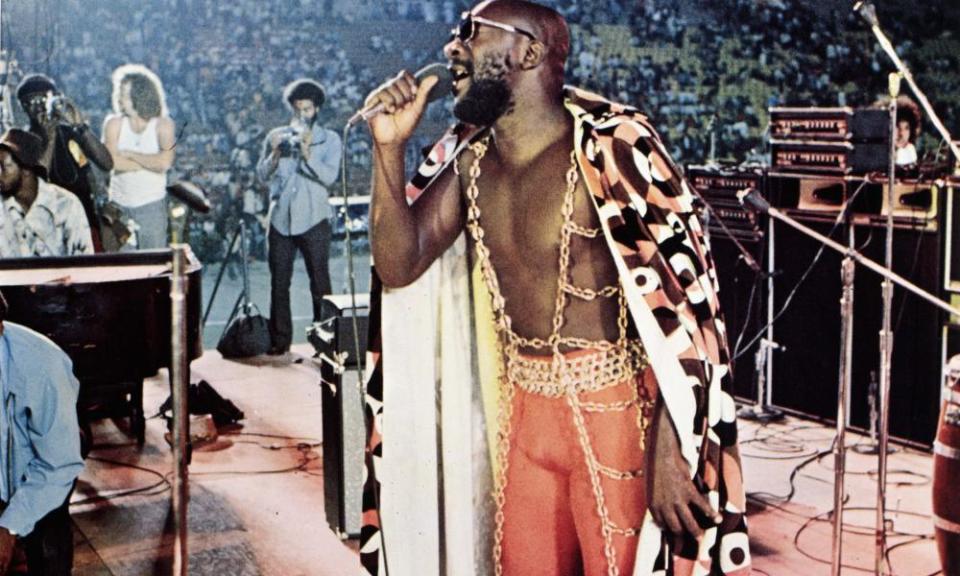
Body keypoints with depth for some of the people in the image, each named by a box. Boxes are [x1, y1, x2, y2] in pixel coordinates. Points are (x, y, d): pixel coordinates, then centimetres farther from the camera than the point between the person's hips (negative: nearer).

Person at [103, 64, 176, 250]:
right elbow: (110, 161, -15)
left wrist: (129, 154, -11)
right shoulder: (114, 124, 1)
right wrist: (150, 162, -13)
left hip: (152, 205, -2)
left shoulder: (163, 125, -4)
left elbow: (164, 163, -20)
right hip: (119, 205, 2)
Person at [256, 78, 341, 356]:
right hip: (280, 218, 3)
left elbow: (329, 176, -10)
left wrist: (307, 153, -21)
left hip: (313, 220, -3)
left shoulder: (329, 139, 4)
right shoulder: (276, 136, 12)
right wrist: (275, 154, -12)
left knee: (320, 283, -3)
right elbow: (262, 175, 5)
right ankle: (279, 340, 13)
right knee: (279, 283, 5)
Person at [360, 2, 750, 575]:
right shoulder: (470, 158, 4)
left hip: (613, 409, -6)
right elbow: (400, 266, 3)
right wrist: (389, 146, -7)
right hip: (523, 409, 7)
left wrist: (669, 452, -23)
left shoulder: (610, 147, -17)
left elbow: (679, 306, -19)